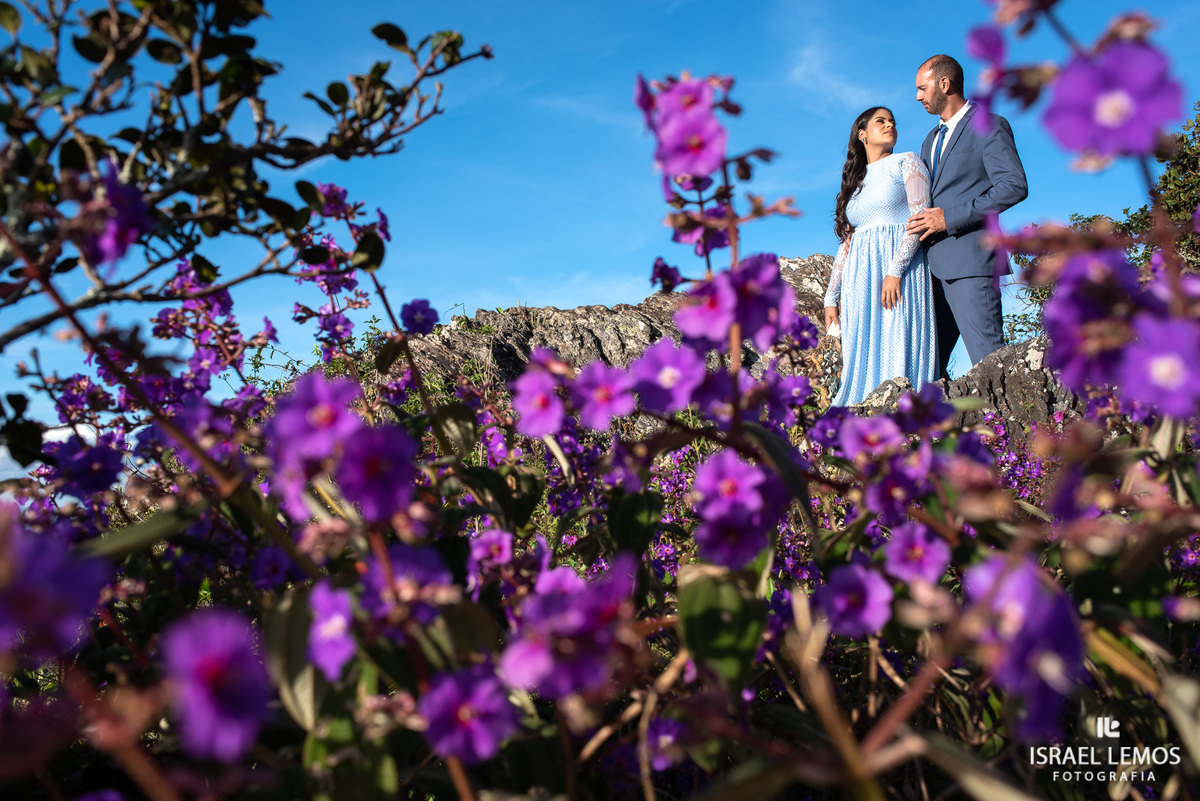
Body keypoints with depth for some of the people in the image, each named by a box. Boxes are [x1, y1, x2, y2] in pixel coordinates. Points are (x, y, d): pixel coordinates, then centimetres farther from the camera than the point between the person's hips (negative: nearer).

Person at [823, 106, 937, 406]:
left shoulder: (907, 162, 9)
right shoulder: (856, 182, 23)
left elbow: (921, 217, -5)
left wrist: (895, 270, -18)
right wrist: (831, 299, 10)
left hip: (901, 270, -4)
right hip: (859, 279, 5)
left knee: (897, 353, -12)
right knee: (862, 357, -3)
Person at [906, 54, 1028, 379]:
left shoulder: (989, 126, 1)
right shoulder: (932, 140, 27)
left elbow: (1015, 186, -11)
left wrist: (950, 217, -16)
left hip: (969, 258, -8)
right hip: (934, 265, 8)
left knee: (990, 363, -12)